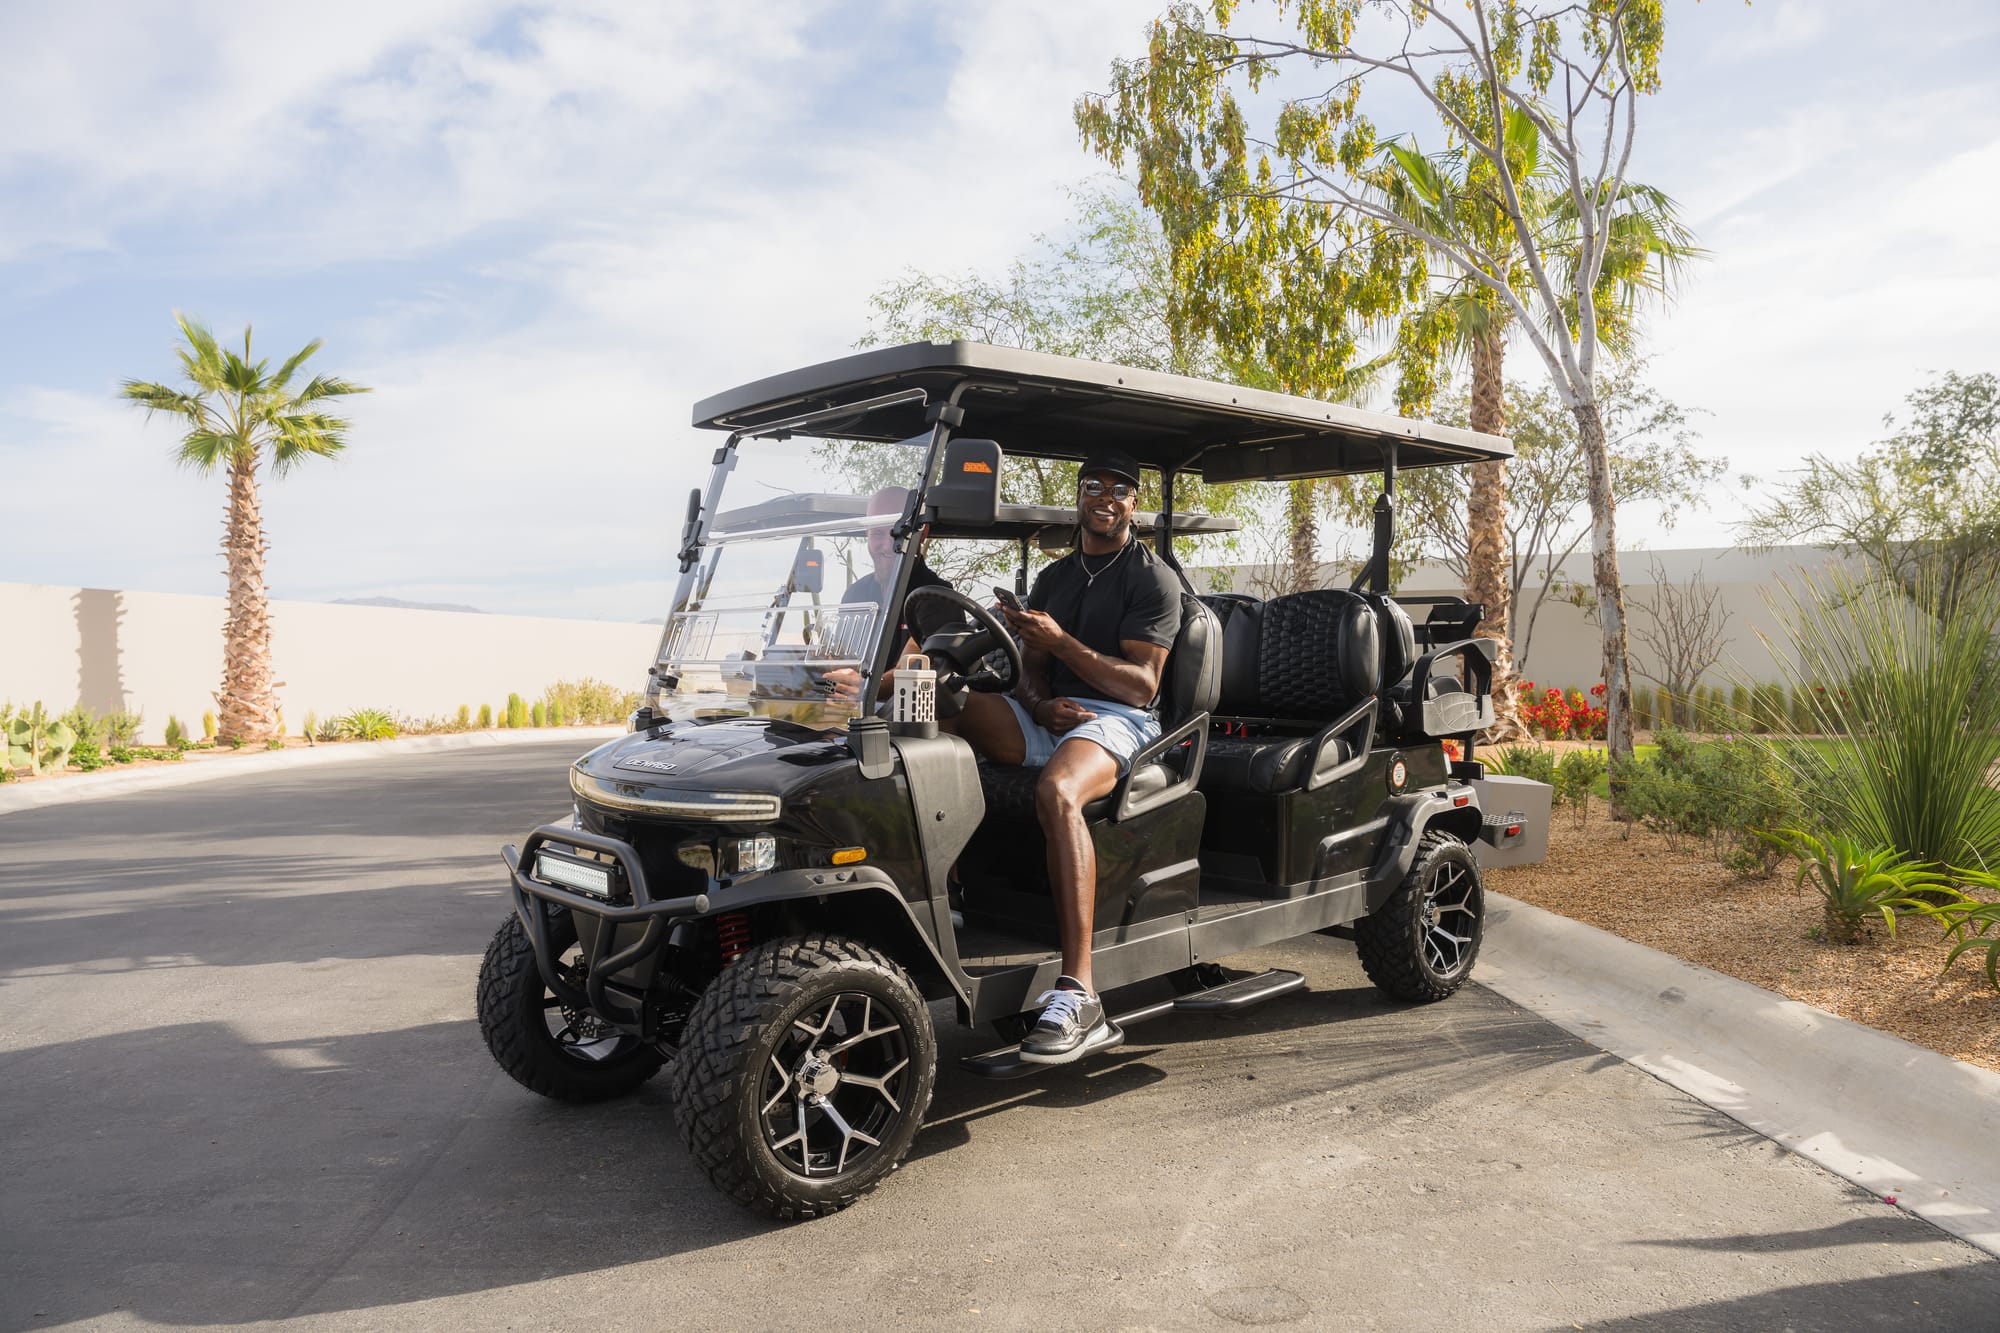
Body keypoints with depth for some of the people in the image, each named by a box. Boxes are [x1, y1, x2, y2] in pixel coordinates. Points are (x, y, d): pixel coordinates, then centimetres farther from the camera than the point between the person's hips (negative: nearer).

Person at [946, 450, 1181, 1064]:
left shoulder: (1153, 579, 3)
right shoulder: (1052, 577, 23)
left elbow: (1141, 686, -7)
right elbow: (1031, 669, 17)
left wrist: (1061, 641, -18)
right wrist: (1041, 705, -7)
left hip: (1117, 720, -6)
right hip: (1050, 714, 6)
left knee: (1056, 791, -40)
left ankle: (1078, 995, -44)